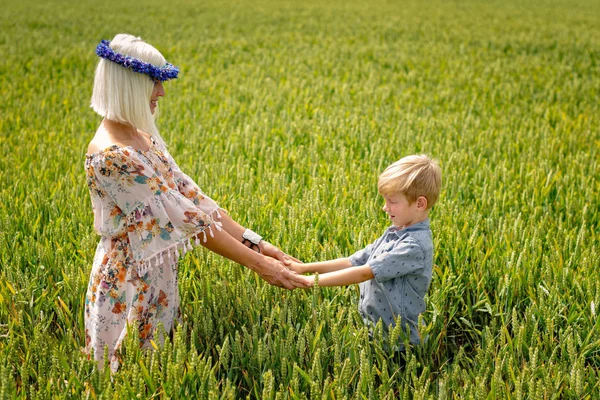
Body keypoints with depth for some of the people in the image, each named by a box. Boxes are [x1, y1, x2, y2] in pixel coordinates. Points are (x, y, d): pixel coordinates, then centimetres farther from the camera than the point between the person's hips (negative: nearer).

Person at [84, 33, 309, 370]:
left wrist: (255, 243, -5)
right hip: (128, 281, -8)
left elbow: (192, 197, 2)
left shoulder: (144, 137, 4)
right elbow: (184, 219, -24)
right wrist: (258, 263, -20)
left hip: (160, 278, 8)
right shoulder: (110, 156, -25)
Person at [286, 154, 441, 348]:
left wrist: (309, 281, -22)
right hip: (373, 331, 8)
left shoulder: (415, 245, -20)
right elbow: (352, 262, 8)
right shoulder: (394, 233, 8)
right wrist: (304, 267, -1)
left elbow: (364, 273, -23)